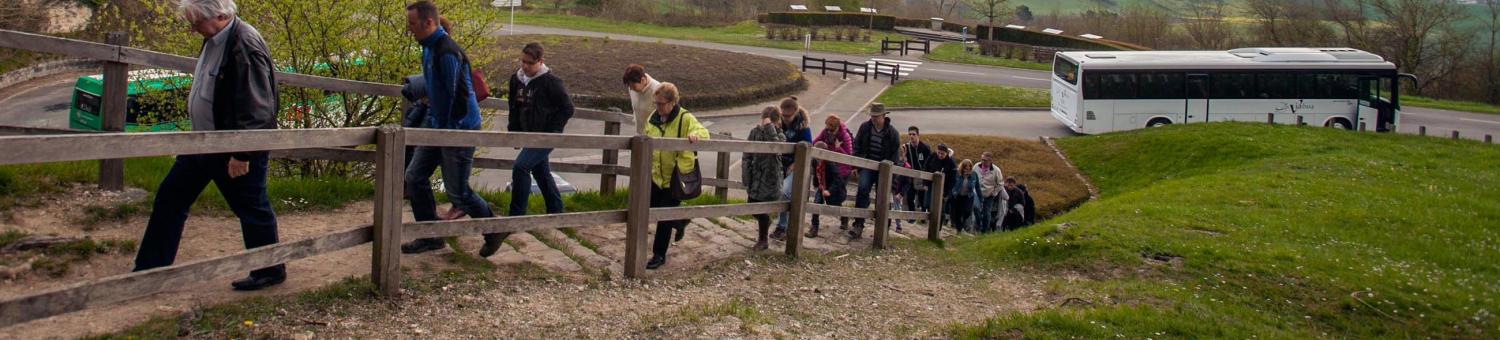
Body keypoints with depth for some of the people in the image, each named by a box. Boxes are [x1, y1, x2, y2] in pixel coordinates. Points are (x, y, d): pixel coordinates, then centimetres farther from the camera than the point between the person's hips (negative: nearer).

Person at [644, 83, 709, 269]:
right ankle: (680, 221, 42)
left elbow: (703, 132, -25)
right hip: (656, 175, 6)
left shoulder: (685, 118, -14)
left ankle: (659, 255, 15)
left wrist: (696, 135, -48)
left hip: (675, 177, -6)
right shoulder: (654, 117, 3)